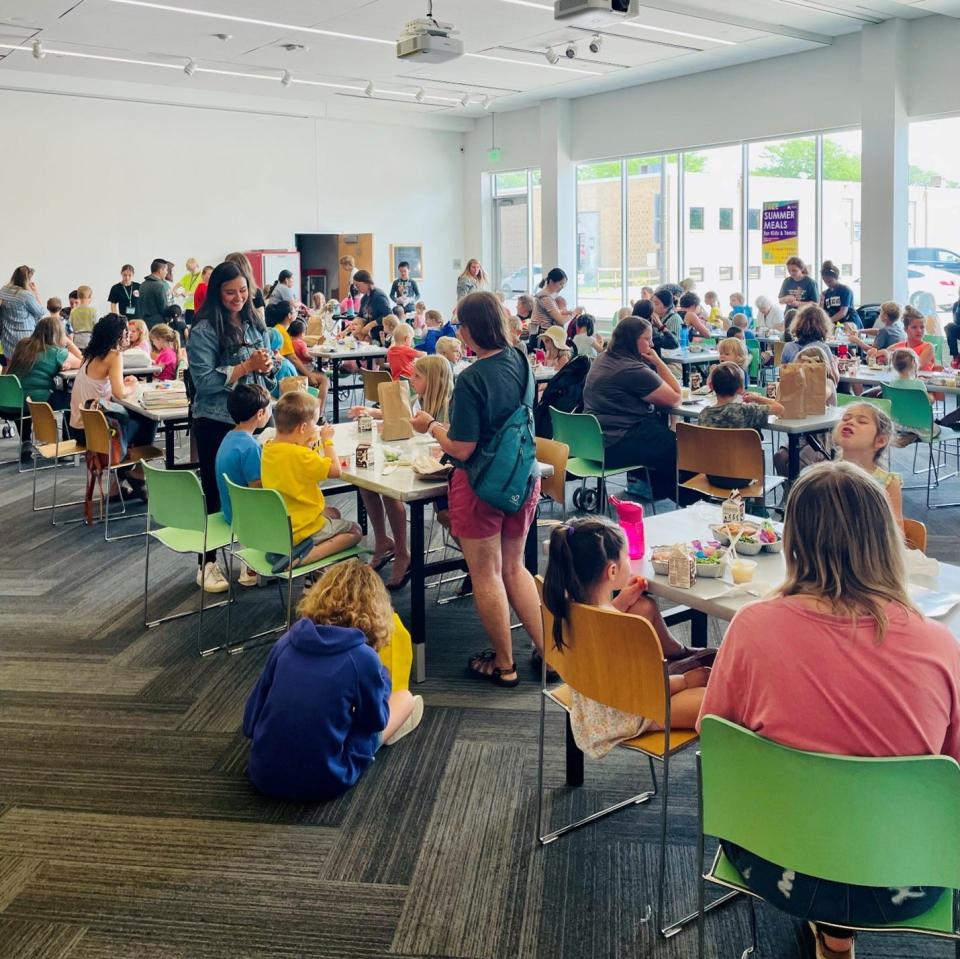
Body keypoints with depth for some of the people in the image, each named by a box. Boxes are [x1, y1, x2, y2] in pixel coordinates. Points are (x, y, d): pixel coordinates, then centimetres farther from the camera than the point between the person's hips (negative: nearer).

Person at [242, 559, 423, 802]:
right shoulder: (363, 657, -16)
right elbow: (375, 721, 1)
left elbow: (250, 720, 6)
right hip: (322, 783, -4)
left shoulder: (286, 641, -3)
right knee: (405, 697, 15)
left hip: (263, 775, 5)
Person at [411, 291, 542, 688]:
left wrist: (431, 425, -3)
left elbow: (461, 448, -21)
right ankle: (550, 650, 22)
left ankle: (504, 664, 23)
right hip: (523, 479, 7)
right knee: (514, 568, 21)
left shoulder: (471, 378, -23)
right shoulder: (521, 362, -1)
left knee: (486, 575, 10)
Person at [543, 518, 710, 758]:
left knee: (645, 606, 15)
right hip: (622, 716, -9)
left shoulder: (568, 604, -14)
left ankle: (678, 653, 38)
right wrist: (685, 680, -8)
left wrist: (621, 601, 2)